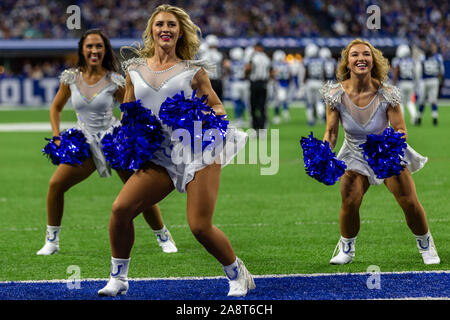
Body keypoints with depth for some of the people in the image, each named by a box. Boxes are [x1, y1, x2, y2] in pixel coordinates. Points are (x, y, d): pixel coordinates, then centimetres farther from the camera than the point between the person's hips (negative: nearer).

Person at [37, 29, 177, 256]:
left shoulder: (114, 81, -9)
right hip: (86, 143, 2)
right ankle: (52, 241, 0)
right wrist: (57, 137, 1)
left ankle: (163, 237, 16)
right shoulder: (71, 77, -2)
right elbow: (56, 107, 12)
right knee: (55, 184, -14)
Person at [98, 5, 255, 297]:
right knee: (121, 209, -13)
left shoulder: (193, 70, 4)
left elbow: (217, 105, 11)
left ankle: (239, 276, 12)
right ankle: (118, 279, 4)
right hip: (160, 157, 3)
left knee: (200, 226, -12)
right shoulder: (135, 69, 11)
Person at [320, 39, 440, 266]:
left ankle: (426, 246, 20)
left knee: (409, 202, -8)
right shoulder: (336, 94, -17)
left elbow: (401, 130, -16)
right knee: (349, 202, -18)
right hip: (355, 155, 1)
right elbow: (331, 132, -9)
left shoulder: (386, 94, -21)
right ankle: (346, 249, 9)